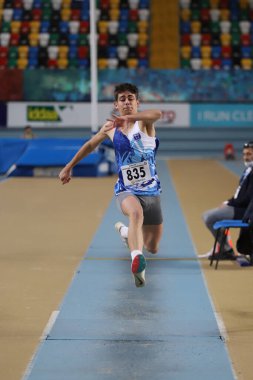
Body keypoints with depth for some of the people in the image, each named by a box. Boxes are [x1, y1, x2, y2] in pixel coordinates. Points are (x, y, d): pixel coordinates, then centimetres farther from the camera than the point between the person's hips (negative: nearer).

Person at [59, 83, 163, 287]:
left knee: (152, 248, 14)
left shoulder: (144, 122, -8)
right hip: (126, 191, 0)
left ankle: (125, 231, 47)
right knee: (136, 213, -39)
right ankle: (137, 260, -61)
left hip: (151, 191, 1)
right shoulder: (110, 127, 2)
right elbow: (90, 144, 22)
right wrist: (69, 166, 27)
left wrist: (127, 118, -49)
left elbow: (157, 113, -35)